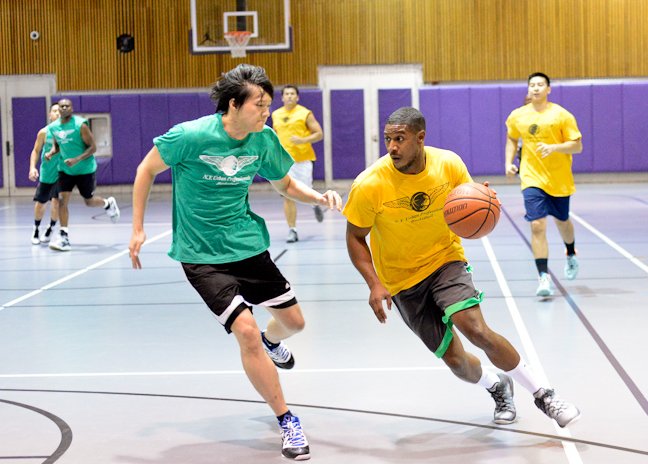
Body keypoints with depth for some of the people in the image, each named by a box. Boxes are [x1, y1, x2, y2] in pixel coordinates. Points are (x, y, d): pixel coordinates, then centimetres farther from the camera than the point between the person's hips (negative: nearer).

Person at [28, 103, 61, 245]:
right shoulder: (44, 132, -6)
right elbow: (36, 151, 3)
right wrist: (32, 167, -10)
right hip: (47, 173, 0)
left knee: (57, 202, -1)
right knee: (40, 203, 4)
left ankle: (50, 229, 23)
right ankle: (36, 229, 28)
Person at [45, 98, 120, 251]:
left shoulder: (80, 125, -19)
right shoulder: (53, 127, -3)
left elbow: (93, 147, -17)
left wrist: (77, 160, -29)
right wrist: (51, 153, -8)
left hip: (85, 169, -4)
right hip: (65, 169, 4)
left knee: (89, 201, 9)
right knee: (62, 200, -10)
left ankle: (108, 204, 44)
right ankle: (64, 238, -9)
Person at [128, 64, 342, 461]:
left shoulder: (265, 140, -7)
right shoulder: (191, 136, -22)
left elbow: (287, 185, 9)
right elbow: (147, 170, -6)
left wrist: (320, 197, -11)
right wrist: (138, 229, -6)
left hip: (248, 244, 5)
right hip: (202, 255, -5)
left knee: (293, 321, 12)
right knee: (246, 332, -17)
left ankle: (271, 341, 53)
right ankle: (287, 421, 0)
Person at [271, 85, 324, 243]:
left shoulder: (305, 113, -3)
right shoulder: (276, 115, 10)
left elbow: (319, 134, -4)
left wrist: (303, 140, -19)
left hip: (303, 160, -3)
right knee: (288, 196, -4)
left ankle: (315, 204, 36)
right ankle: (292, 230, 2)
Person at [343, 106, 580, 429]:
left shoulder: (449, 164, -14)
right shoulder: (369, 185, -21)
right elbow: (355, 236, -8)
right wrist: (374, 284, -20)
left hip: (445, 259, 0)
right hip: (402, 279, 0)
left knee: (475, 329, -24)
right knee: (454, 359, -1)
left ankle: (542, 394, -7)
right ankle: (497, 387, 34)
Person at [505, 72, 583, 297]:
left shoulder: (562, 115, -9)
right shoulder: (517, 116, 1)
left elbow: (577, 145, -9)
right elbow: (512, 139, 20)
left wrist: (553, 148, -25)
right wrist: (509, 162, 6)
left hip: (559, 180, 0)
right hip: (532, 179, 0)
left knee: (562, 221, 19)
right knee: (537, 225, -15)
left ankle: (571, 255, 51)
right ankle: (544, 277, -14)